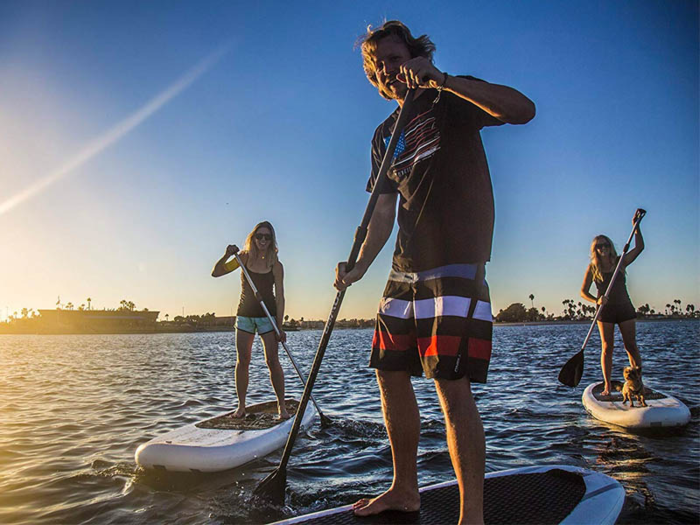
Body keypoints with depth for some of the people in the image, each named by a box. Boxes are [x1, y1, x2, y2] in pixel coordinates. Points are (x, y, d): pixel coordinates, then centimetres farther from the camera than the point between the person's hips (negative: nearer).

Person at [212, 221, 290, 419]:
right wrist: (227, 256, -16)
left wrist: (280, 326, -12)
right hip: (244, 315, 3)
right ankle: (241, 406, 14)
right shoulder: (245, 257, 2)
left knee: (273, 361, -5)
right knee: (242, 361, 4)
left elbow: (279, 297, -6)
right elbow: (216, 273, 1)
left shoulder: (275, 265, -5)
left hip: (268, 316, -2)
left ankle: (281, 405, 6)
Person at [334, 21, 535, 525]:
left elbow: (523, 109, -17)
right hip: (407, 268, 7)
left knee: (451, 383, -13)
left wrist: (440, 80, -22)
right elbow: (384, 212, 14)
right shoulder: (386, 135, 19)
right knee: (390, 375, 8)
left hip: (457, 261, -7)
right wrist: (359, 266, 1)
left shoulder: (452, 99, 2)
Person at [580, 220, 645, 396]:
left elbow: (639, 247, 0)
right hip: (605, 311, -1)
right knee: (607, 347, -1)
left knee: (631, 346, 1)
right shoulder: (592, 268, 0)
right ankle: (607, 385, 4)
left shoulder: (620, 262, 5)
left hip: (625, 309, 1)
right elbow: (583, 291, -3)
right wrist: (597, 300, -21)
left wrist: (636, 226, -7)